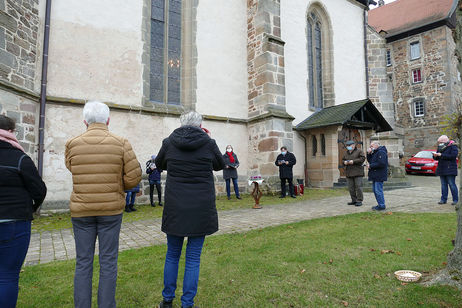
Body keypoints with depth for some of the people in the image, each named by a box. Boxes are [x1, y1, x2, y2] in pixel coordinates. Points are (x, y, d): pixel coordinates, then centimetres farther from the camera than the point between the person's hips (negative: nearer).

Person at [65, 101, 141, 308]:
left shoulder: (72, 144, -2)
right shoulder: (121, 144, -7)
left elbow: (72, 169, 9)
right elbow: (134, 176, -9)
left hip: (81, 210, 2)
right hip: (111, 209, -1)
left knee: (83, 262, 13)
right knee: (108, 262, 9)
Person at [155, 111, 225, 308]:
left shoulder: (169, 142, -1)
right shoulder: (209, 143, -5)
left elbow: (159, 164, 16)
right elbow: (220, 165, 13)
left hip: (175, 208, 2)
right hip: (201, 209, -1)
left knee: (172, 255, 19)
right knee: (193, 258, 10)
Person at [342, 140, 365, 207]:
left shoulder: (359, 151, -2)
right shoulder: (346, 153, 16)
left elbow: (362, 158, -11)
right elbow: (343, 159, 21)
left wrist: (353, 161, -18)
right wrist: (344, 162, -2)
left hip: (357, 172, -6)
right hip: (349, 173, 6)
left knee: (358, 187, -4)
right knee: (351, 188, 8)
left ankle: (359, 201, 3)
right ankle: (354, 200, 17)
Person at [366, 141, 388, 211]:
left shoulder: (381, 152, -14)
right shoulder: (375, 152, 18)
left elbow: (381, 163, -24)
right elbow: (369, 160, 19)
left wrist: (371, 166, -16)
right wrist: (369, 153, 4)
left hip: (379, 175, -10)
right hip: (375, 175, 10)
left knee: (378, 190, -7)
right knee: (375, 190, 14)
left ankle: (382, 206, 1)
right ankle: (380, 204, 23)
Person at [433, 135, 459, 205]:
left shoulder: (453, 147, -5)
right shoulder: (440, 147, 14)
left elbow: (453, 156, -20)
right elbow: (437, 158, 18)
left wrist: (441, 155, -20)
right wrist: (435, 156, -5)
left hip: (450, 169, -6)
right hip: (442, 169, 6)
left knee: (452, 185, -4)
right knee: (443, 185, 8)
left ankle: (455, 200, 5)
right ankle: (443, 199, 12)